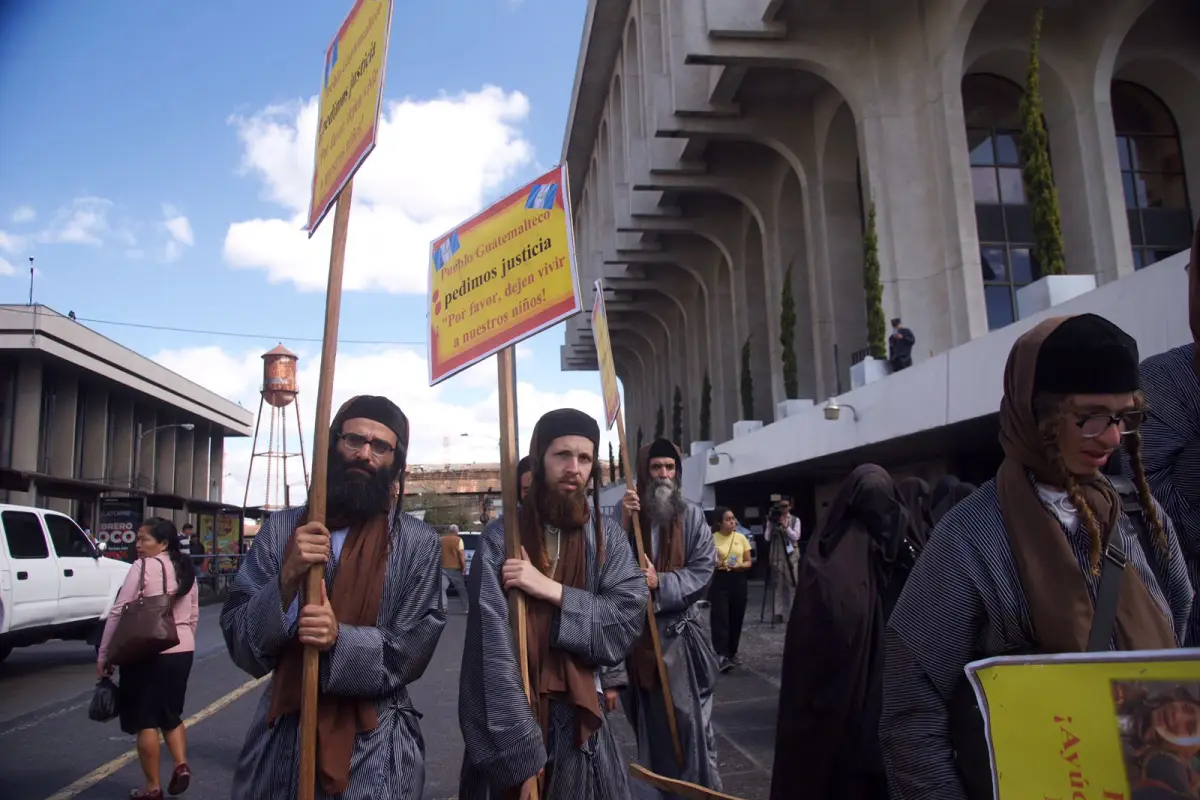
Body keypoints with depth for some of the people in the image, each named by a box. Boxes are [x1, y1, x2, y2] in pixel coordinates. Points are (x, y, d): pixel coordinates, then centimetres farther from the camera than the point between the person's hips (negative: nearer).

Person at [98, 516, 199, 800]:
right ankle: (181, 765, 5)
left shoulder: (143, 567, -11)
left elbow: (119, 612, -12)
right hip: (182, 651, 7)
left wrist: (103, 654, -6)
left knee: (145, 719, 5)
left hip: (147, 652, -7)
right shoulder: (186, 570, 10)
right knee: (170, 714, 21)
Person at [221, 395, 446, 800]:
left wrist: (340, 638, -24)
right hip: (281, 737, 2)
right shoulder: (280, 528, -1)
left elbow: (410, 652, -8)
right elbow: (238, 641, -4)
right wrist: (286, 580, -21)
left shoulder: (418, 543, -7)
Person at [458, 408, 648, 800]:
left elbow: (629, 615, -11)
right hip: (513, 718, -3)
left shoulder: (607, 536, -1)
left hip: (581, 715, 3)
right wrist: (521, 753, -20)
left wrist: (551, 589, -22)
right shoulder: (501, 538, -13)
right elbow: (494, 649, -17)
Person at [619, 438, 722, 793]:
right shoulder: (629, 512, 2)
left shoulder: (692, 516, -3)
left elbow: (703, 569, -7)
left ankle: (700, 787, 15)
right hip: (639, 631, 2)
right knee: (650, 720, 14)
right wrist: (623, 523, -19)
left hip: (681, 630, -2)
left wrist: (660, 583, -17)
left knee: (689, 718, 2)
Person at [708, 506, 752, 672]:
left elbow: (748, 562, 7)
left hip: (738, 580, 4)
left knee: (736, 618, 9)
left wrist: (739, 566, -14)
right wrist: (715, 564, -22)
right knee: (720, 618, -10)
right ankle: (722, 656, -13)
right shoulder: (712, 539, -5)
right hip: (719, 580, -4)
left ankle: (732, 653, 24)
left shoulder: (741, 538, 4)